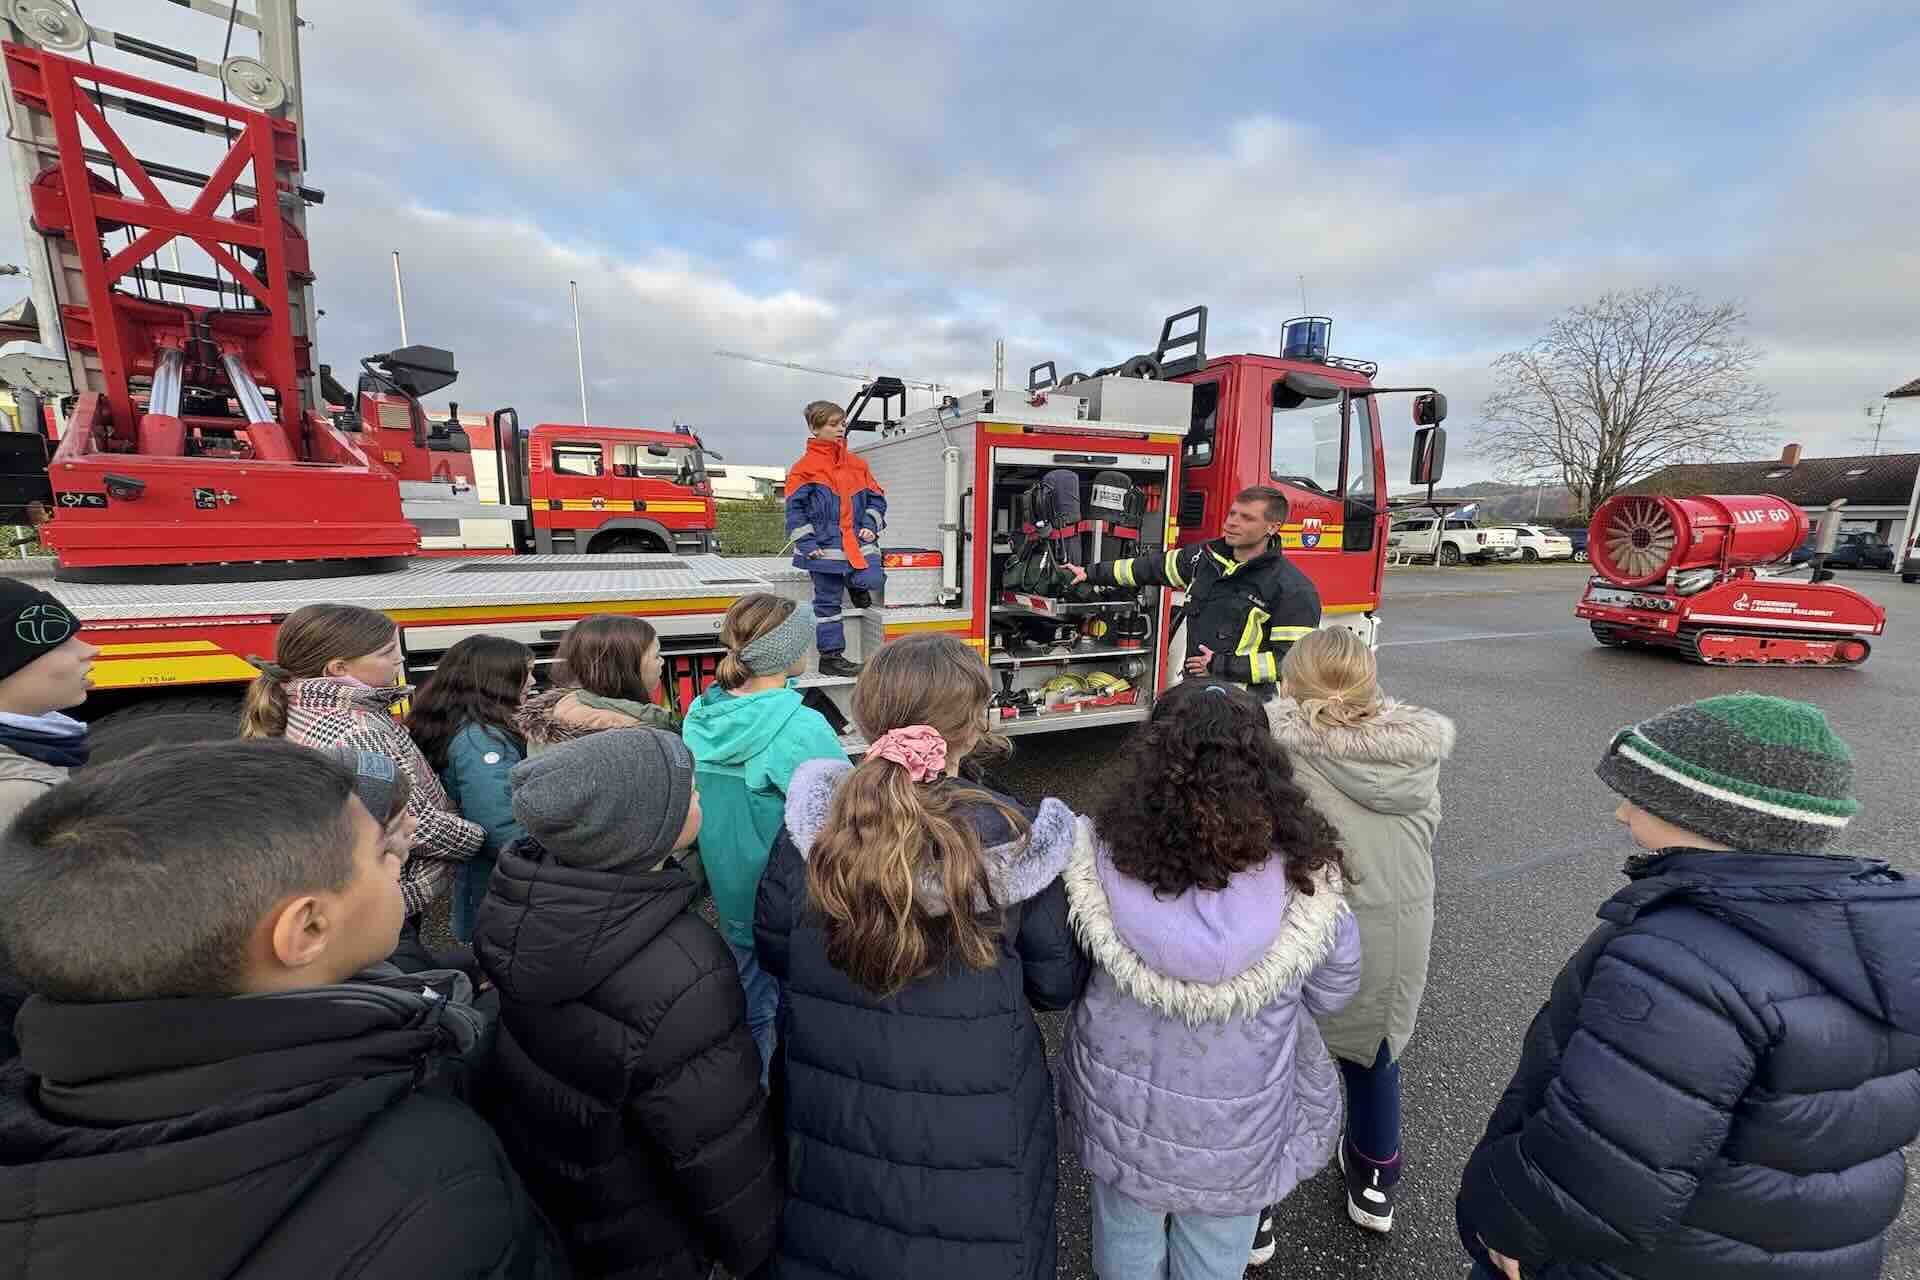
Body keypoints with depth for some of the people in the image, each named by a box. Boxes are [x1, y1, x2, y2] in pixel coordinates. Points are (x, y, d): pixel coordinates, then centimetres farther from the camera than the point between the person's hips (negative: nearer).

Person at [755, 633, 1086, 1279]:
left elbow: (773, 949, -3)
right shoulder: (1013, 840, -24)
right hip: (969, 1129, -1)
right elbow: (1056, 984, -10)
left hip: (832, 1108, 2)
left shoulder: (813, 821, -18)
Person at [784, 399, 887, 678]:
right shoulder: (804, 467, -3)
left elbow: (876, 498, 15)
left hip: (858, 541, 4)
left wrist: (871, 526, -1)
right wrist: (808, 545, -12)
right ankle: (831, 657, 16)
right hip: (826, 547, -4)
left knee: (872, 580, -19)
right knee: (827, 602, 3)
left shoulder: (858, 463, 11)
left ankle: (853, 583, 18)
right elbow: (795, 509, -5)